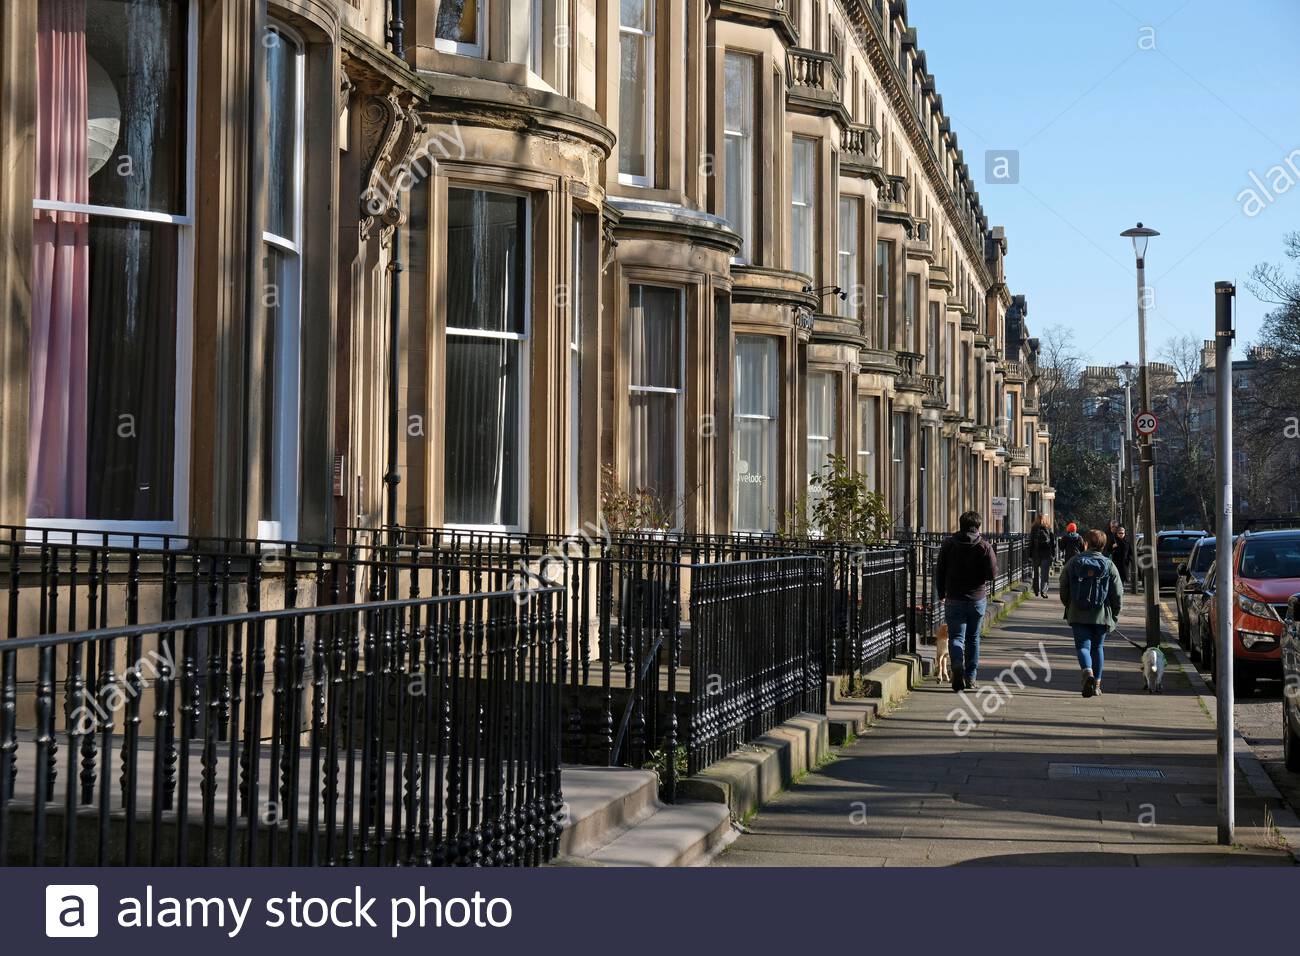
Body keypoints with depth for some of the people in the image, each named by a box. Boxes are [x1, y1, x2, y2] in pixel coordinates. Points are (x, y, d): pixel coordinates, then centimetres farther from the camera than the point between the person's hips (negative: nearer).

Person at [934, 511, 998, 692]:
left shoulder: (948, 545, 0)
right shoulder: (984, 547, -5)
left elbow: (939, 572, 3)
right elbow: (992, 575, -10)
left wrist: (941, 594, 15)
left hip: (954, 600, 0)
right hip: (978, 599, 1)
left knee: (956, 636, -1)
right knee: (973, 638, 14)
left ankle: (958, 664, -30)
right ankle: (970, 678, 17)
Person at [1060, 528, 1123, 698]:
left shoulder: (1073, 562, 0)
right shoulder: (1109, 565, -2)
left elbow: (1063, 589, 5)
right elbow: (1118, 593, -2)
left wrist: (1069, 607, 21)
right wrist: (1115, 615, 10)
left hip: (1078, 615, -1)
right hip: (1102, 615, 1)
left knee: (1083, 646, -1)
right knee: (1097, 647, 15)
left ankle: (1087, 671, -29)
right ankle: (1097, 683, 17)